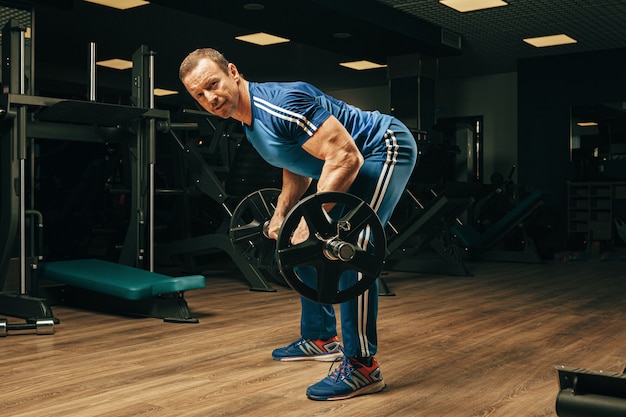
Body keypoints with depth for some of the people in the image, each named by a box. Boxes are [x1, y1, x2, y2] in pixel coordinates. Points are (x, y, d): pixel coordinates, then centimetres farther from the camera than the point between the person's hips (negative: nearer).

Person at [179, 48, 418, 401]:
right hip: (358, 162, 10)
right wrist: (281, 214, 12)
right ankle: (321, 339, 24)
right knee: (301, 243, 12)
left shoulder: (279, 103, -28)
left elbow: (345, 157, -33)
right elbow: (298, 168, 18)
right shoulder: (250, 123, 3)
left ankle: (362, 366, -12)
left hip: (385, 149, -10)